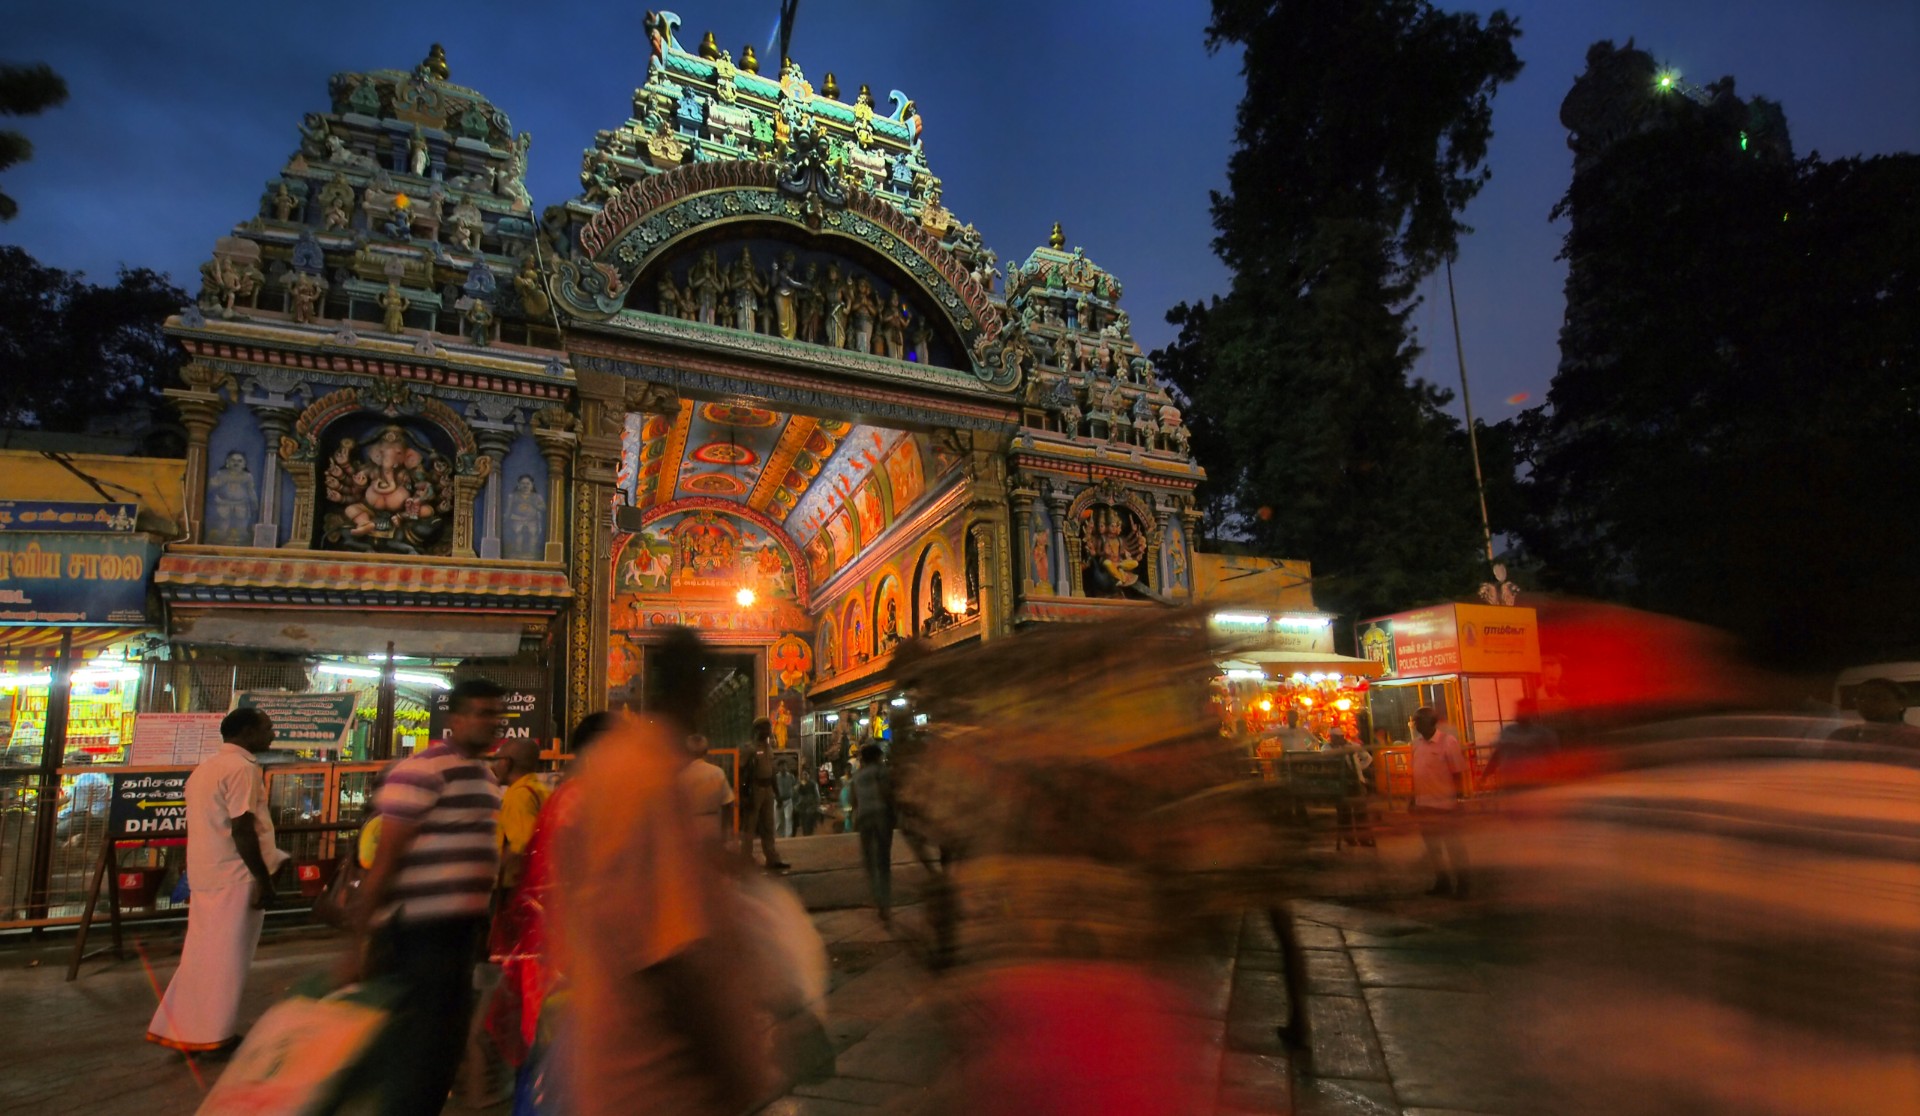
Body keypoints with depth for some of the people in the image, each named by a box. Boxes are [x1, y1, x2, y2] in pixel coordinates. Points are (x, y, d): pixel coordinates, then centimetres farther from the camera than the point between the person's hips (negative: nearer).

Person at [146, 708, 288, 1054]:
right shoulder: (242, 768, -16)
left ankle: (182, 1028, 23)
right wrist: (264, 879, -17)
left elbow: (215, 825, 19)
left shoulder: (207, 766, 14)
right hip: (234, 875, -9)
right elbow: (242, 830, -21)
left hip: (206, 873, 9)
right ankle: (212, 1035, 7)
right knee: (227, 956, 0)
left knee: (203, 952, 16)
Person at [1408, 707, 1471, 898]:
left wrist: (1459, 797, -13)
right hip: (1423, 803, 7)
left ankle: (1461, 885, 16)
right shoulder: (1417, 742, 5)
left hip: (1444, 803, -7)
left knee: (1453, 845, 5)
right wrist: (1413, 798, 12)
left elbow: (1458, 772, -12)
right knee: (1432, 846, 16)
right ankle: (1442, 882, 29)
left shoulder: (1448, 741, -13)